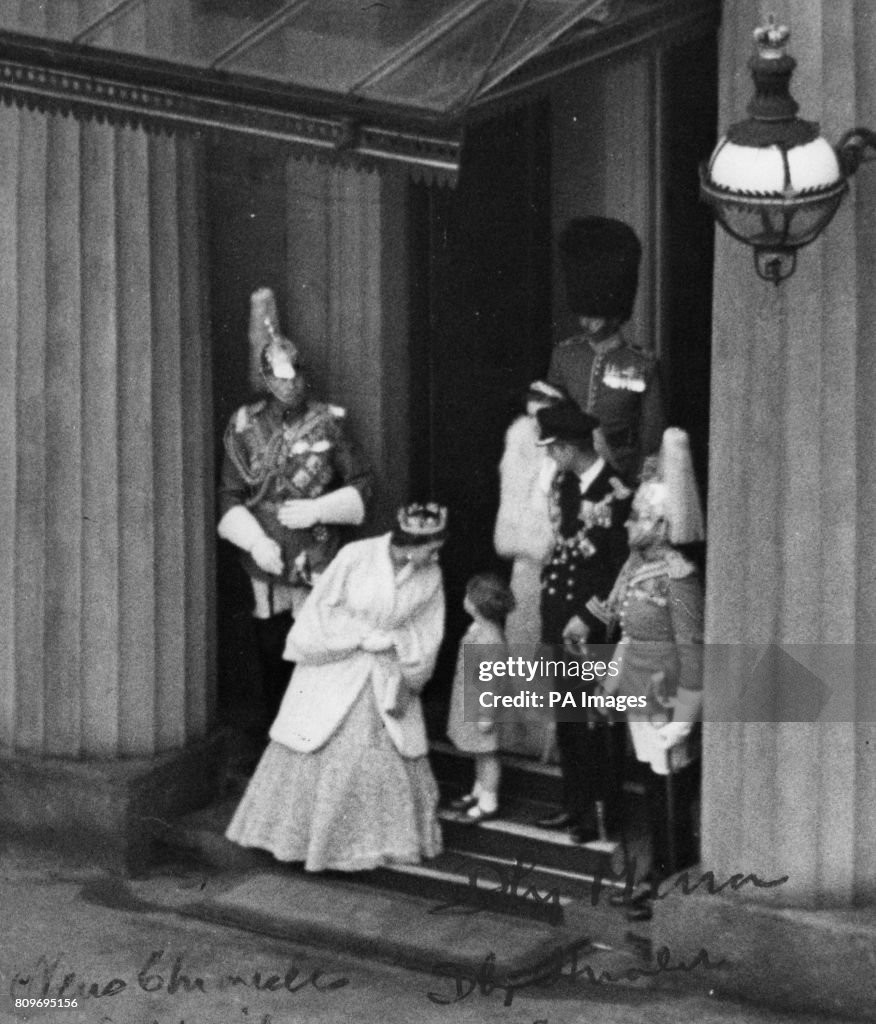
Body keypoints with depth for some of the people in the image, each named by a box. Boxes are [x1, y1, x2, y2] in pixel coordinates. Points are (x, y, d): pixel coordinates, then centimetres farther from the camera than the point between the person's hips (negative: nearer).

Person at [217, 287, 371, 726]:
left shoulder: (326, 422, -1)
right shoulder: (246, 427, 2)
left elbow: (361, 487, 2)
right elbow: (230, 498, 2)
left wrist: (318, 509, -13)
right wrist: (256, 540, -13)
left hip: (321, 570, -2)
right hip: (268, 572, 2)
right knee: (272, 655, 9)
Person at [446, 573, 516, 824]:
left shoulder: (491, 641, -29)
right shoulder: (476, 628, 0)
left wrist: (487, 716, -20)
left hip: (480, 702, -9)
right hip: (468, 699, 9)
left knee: (486, 754, 5)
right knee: (479, 753, 23)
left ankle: (488, 804, 17)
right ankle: (480, 792, 38)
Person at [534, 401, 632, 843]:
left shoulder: (614, 495, -17)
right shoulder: (565, 484, 6)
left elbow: (622, 573, -16)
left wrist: (587, 619, -15)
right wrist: (550, 590, 9)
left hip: (592, 630, -8)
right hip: (561, 623, 8)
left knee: (594, 722, 0)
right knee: (566, 720, 14)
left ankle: (602, 811, 11)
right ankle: (576, 805, 25)